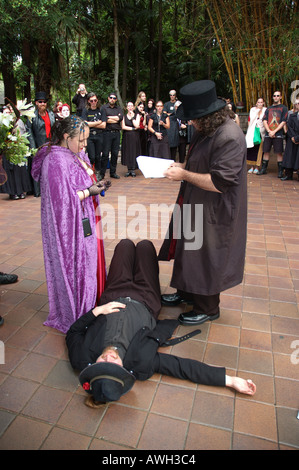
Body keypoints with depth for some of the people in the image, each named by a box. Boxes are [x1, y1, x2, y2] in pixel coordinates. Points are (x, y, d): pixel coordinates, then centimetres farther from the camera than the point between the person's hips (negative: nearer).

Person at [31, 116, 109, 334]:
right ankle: (75, 317, 24)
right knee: (75, 268, 5)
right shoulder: (55, 161, -20)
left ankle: (90, 305, 36)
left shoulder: (77, 155, 7)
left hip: (85, 221, 9)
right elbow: (62, 198, -23)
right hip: (70, 226, -9)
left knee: (90, 264, 18)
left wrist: (96, 184, 2)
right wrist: (89, 191, -19)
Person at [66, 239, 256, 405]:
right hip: (144, 303, -1)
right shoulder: (140, 365, -42)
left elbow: (73, 332, -15)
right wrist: (231, 380, -37)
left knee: (125, 244, 17)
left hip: (113, 298, 2)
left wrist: (96, 310, -28)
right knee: (144, 245, 14)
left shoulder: (82, 359, -35)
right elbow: (185, 367, -37)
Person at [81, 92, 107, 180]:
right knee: (92, 157, -8)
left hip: (99, 136, 2)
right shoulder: (85, 111, 4)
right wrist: (98, 122, -3)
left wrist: (91, 124, -4)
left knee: (98, 156, 5)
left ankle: (98, 173, 18)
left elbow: (103, 125, -1)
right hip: (89, 136, -1)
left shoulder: (101, 110, 7)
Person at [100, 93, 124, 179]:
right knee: (105, 154, -6)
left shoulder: (119, 108, 16)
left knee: (115, 153, 6)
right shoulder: (104, 107, 5)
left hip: (117, 133, 4)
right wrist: (116, 119, -5)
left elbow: (120, 118, -3)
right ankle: (102, 173, 0)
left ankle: (113, 172, 14)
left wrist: (109, 117, -5)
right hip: (107, 133, -4)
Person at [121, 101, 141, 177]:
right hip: (126, 137, 1)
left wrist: (132, 117, -7)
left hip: (134, 137, -1)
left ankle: (133, 170, 2)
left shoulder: (137, 115, 7)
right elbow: (123, 127, -5)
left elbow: (137, 125, -9)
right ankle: (129, 169, 7)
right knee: (127, 152, 0)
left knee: (134, 152, -3)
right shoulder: (124, 116, 8)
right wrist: (133, 128, -9)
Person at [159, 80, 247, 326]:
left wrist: (184, 175, -22)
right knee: (188, 249, 21)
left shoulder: (229, 137, -26)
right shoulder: (206, 130, 4)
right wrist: (183, 166, 0)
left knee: (204, 258, 7)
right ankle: (186, 292, 44)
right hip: (196, 205, 9)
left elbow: (220, 182, -29)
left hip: (213, 213, -9)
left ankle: (207, 308, 30)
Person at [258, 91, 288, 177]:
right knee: (266, 151, 6)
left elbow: (283, 122, -3)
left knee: (279, 153, -4)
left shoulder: (283, 108, 6)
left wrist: (274, 132, -12)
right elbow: (264, 121, 6)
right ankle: (263, 169, 16)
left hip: (278, 134, -3)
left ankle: (280, 171, 2)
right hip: (268, 134, 3)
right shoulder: (268, 109, 15)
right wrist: (269, 131, -9)